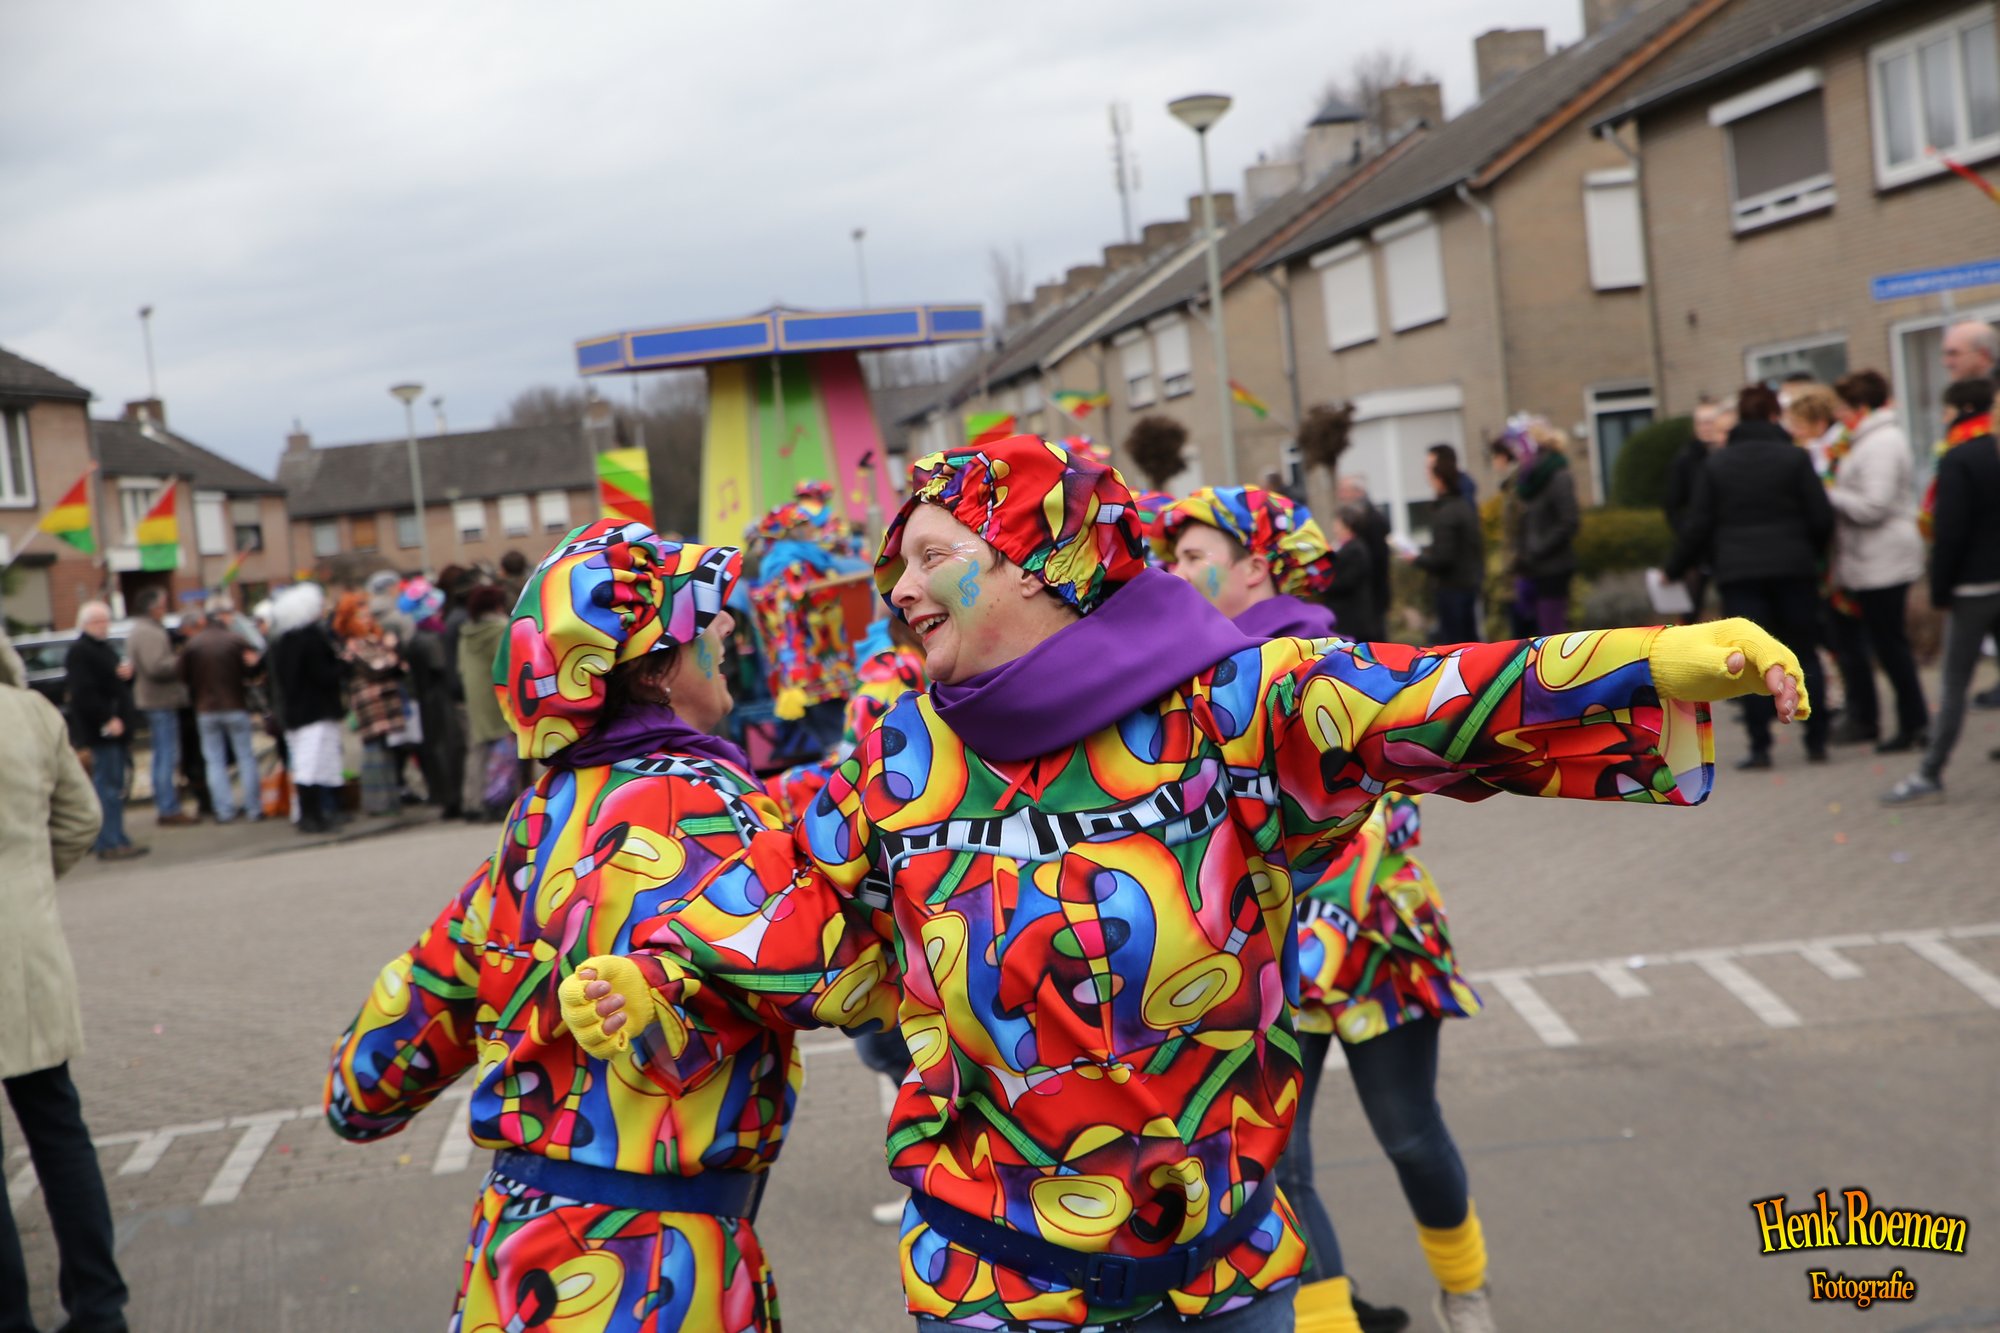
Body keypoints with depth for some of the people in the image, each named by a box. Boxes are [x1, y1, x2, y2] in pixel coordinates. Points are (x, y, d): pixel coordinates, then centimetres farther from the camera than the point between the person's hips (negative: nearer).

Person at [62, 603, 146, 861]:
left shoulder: (103, 649, 19)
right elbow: (83, 693, -21)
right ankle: (109, 843, -7)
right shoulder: (79, 652, -12)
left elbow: (114, 684, 28)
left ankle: (116, 839, 17)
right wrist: (107, 719, -24)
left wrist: (127, 674, 5)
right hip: (102, 732, -10)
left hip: (116, 729, 10)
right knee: (108, 786, -9)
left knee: (114, 786, 12)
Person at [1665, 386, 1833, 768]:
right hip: (1793, 570, 0)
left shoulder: (1716, 463, 4)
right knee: (1805, 656, 9)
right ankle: (1816, 742, 10)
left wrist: (1674, 569, 13)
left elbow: (1699, 526, 2)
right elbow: (1822, 518, -4)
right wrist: (1811, 554, 16)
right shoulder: (1794, 457, -1)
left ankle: (1760, 747, -2)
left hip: (1738, 574, 0)